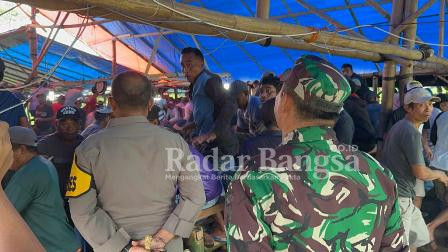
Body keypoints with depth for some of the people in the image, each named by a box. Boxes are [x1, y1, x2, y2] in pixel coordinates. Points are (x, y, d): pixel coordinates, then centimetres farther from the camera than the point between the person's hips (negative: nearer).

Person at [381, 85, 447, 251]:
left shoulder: (399, 126, 11)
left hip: (402, 196, 10)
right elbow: (420, 173, -17)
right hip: (399, 198, -10)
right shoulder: (411, 132, -20)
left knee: (418, 237, 25)